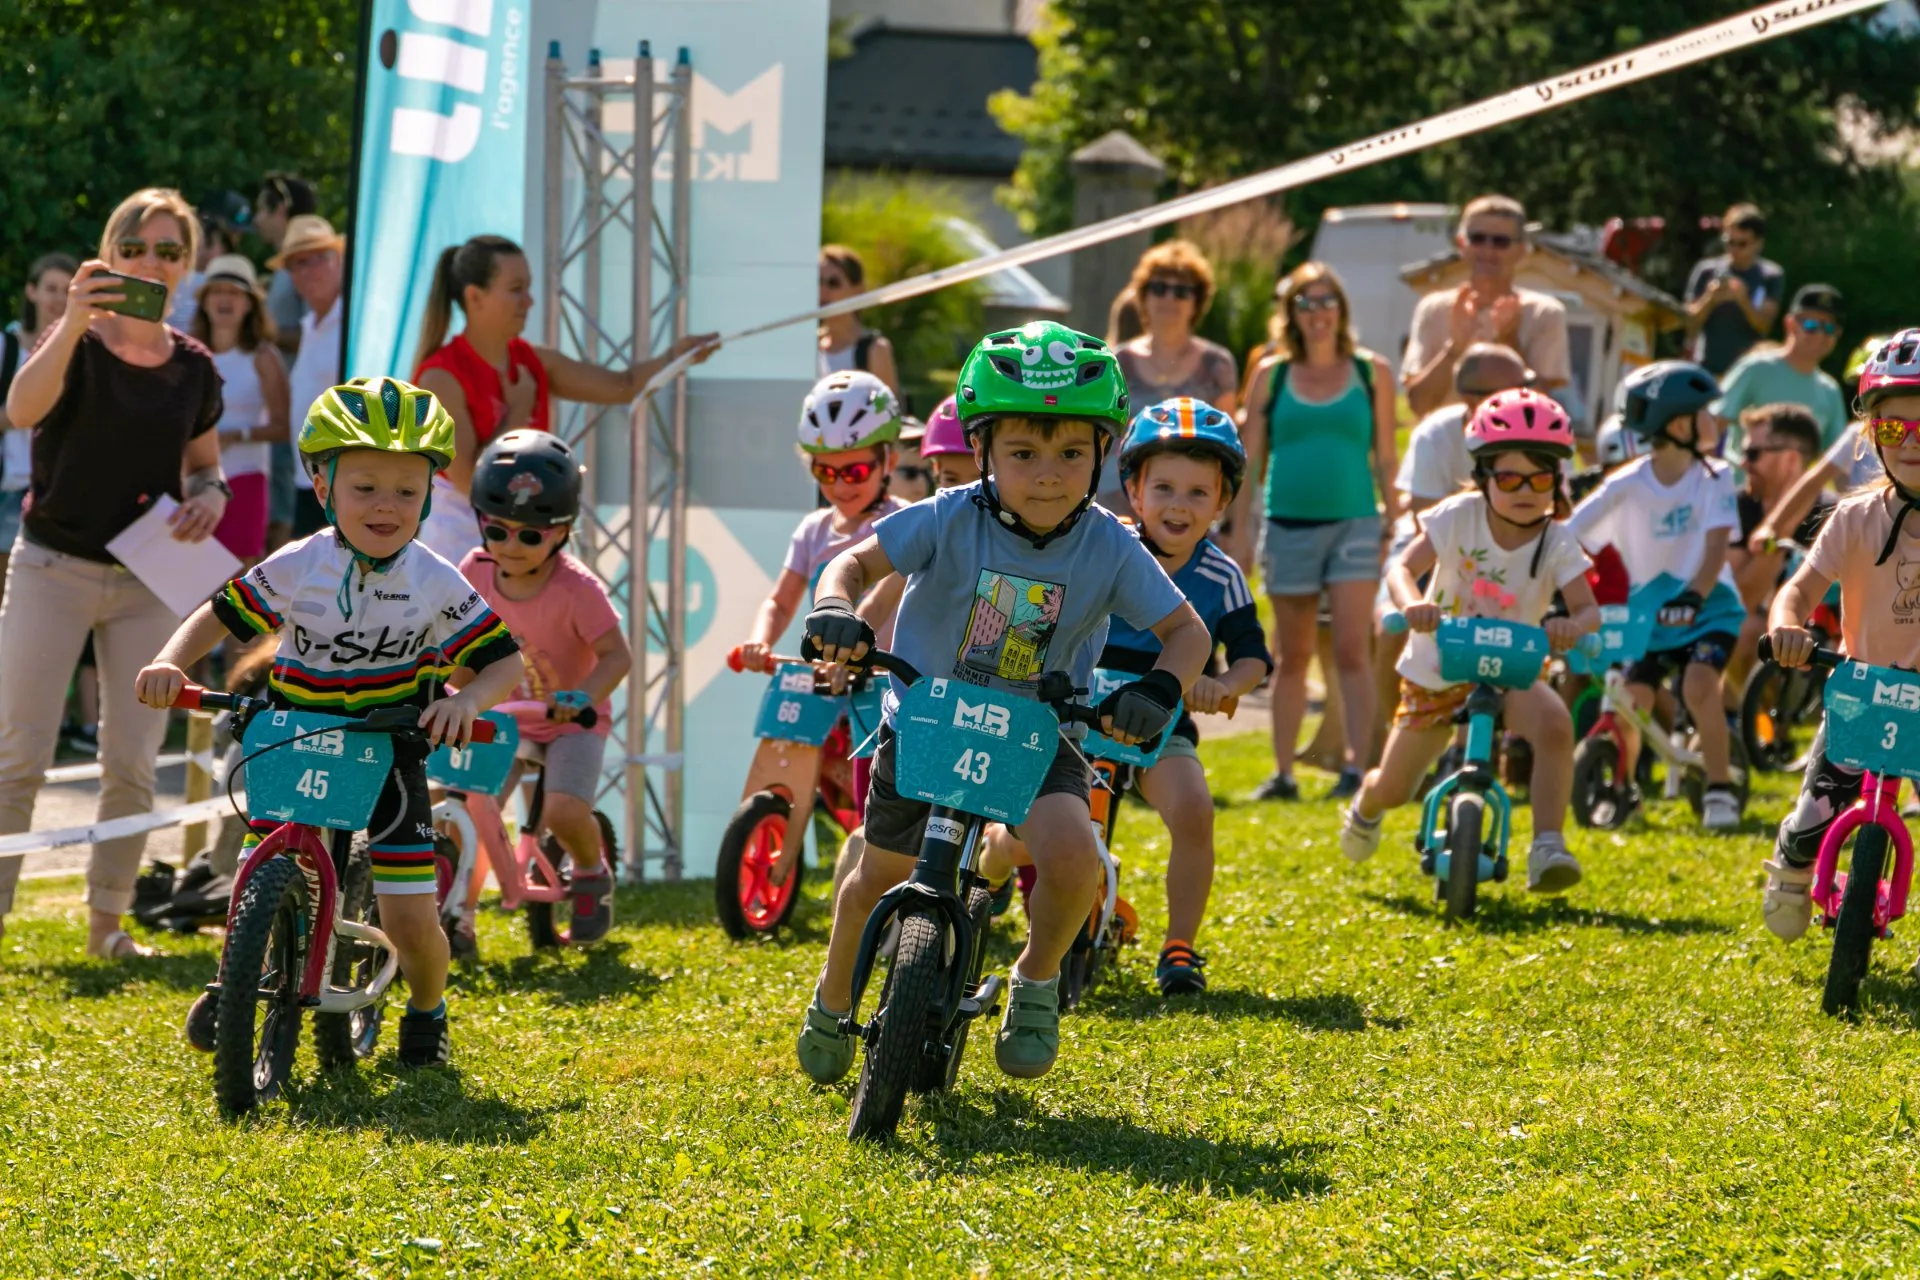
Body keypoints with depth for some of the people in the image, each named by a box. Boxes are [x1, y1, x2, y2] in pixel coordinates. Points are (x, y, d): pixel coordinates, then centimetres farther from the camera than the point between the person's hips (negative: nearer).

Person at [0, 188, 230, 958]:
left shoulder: (193, 369, 6)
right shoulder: (76, 344, -7)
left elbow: (204, 465, 20)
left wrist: (211, 496, -5)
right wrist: (72, 325, -42)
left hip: (147, 579, 4)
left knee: (132, 763, 2)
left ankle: (107, 921, 14)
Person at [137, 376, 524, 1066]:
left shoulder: (438, 586, -10)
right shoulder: (295, 569, -8)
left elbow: (504, 661, -6)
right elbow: (220, 617, 2)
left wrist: (466, 699, -27)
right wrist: (170, 663, -16)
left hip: (391, 756, -1)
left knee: (411, 921, -8)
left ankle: (426, 1011, 25)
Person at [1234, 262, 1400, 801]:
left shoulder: (1371, 373, 5)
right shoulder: (1272, 375, 6)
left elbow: (1385, 457, 8)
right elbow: (1251, 458, 8)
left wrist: (1396, 526, 4)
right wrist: (1241, 529, 3)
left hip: (1353, 522, -1)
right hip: (1289, 527, 1)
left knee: (1351, 650, -11)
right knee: (1292, 657, 8)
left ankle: (1354, 765, -14)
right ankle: (1283, 772, 14)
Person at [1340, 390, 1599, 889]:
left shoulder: (1557, 544, -15)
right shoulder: (1461, 516, -17)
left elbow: (1588, 608, -24)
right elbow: (1403, 568, -24)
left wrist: (1573, 625, -49)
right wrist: (1412, 605, -47)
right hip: (1436, 669, 0)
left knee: (1555, 723, -35)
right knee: (1393, 791, 9)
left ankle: (1547, 848, -33)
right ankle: (1367, 804, 50)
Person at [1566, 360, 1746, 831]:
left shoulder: (1714, 478, -7)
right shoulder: (1627, 486, -9)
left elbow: (1716, 544, -20)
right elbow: (1569, 539, -11)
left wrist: (1694, 595, -38)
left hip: (1707, 609, -1)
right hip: (1648, 612, 1)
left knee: (1699, 685, -27)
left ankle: (1720, 790, -12)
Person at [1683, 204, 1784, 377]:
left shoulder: (1771, 277, 1)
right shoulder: (1707, 271, 2)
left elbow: (1764, 325, -6)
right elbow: (1691, 322, 3)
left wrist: (1743, 299, -23)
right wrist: (1709, 300, -16)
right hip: (1707, 370, 1)